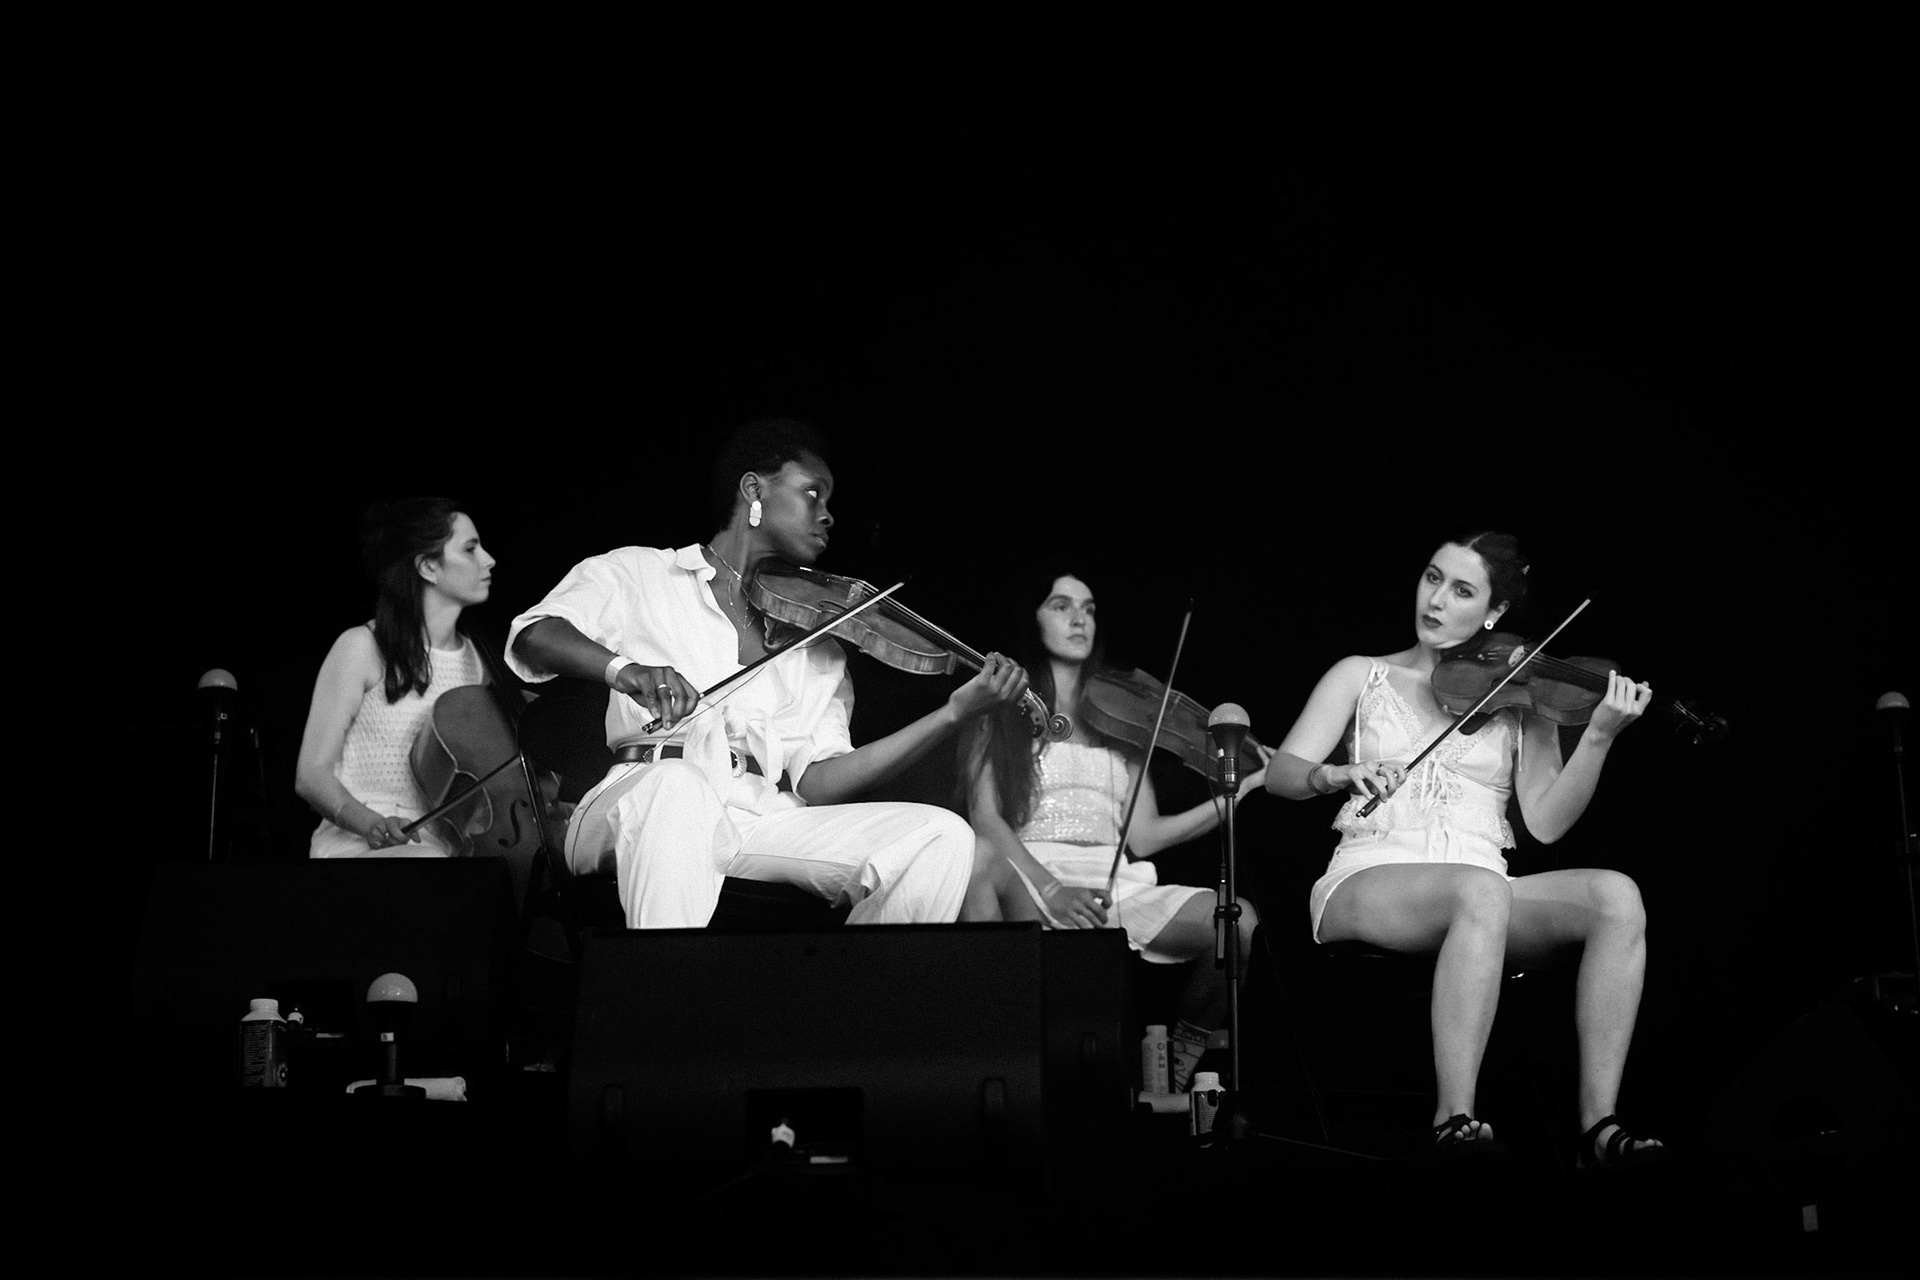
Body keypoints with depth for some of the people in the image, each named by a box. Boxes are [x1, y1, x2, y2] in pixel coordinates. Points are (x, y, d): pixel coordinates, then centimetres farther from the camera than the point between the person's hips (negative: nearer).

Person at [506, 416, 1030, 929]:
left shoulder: (817, 646, 24)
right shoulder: (638, 573, 15)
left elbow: (816, 781, 10)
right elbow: (531, 637, -1)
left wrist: (956, 712, 1)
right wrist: (620, 666, -24)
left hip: (762, 819, 4)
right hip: (644, 795, -4)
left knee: (944, 835, -16)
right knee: (676, 781, -39)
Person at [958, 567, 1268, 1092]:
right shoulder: (1002, 715, 13)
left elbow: (1142, 836, 14)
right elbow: (985, 818, -2)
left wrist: (1239, 791, 4)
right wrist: (1051, 889, -19)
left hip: (1115, 889, 3)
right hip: (1026, 881, -3)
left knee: (1237, 919, -24)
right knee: (982, 856, -40)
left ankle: (1178, 1066, -1)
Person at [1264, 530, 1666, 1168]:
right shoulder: (1362, 677, 14)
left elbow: (1545, 822, 3)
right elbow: (1281, 772, 0)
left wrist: (1599, 737, -11)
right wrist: (1339, 775, -22)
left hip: (1483, 893, 3)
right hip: (1368, 884, -3)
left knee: (1616, 895, -25)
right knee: (1482, 890, -37)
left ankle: (1599, 1122, -26)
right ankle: (1454, 1119, -36)